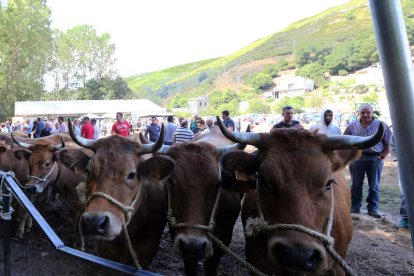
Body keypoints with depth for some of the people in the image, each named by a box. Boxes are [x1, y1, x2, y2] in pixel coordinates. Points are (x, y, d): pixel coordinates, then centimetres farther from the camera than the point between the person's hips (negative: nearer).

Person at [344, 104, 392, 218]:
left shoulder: (381, 125, 4)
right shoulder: (352, 126, 6)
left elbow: (387, 144, 5)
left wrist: (381, 156, -5)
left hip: (375, 158, 0)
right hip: (356, 158, 1)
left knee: (374, 186, 5)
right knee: (356, 185, 6)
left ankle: (373, 209, 15)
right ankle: (355, 208, 15)